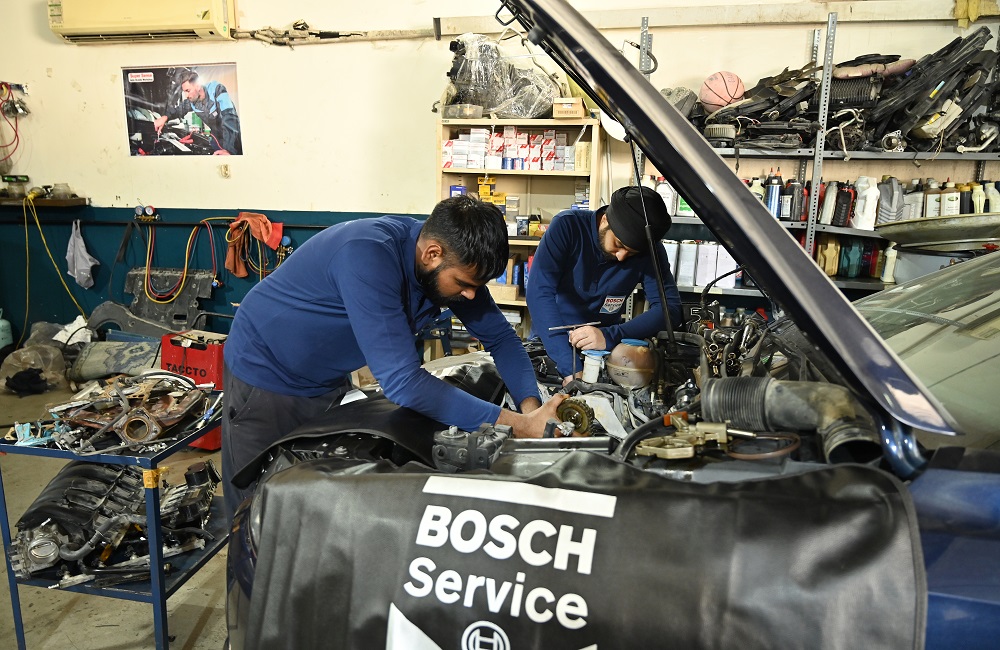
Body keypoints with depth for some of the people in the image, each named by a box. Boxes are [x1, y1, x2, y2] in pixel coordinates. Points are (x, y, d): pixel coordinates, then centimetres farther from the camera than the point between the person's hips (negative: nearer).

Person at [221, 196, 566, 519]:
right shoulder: (367, 255, -37)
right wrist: (520, 425, -38)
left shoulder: (453, 262, -14)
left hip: (329, 382, 6)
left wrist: (531, 408, -21)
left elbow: (501, 338, -3)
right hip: (264, 376, -6)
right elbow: (404, 382, -40)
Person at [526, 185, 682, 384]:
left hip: (602, 348, 2)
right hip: (549, 342, -1)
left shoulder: (650, 251, -10)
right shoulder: (567, 225, -17)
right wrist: (570, 368, -34)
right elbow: (539, 292, -25)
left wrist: (610, 336, -33)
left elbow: (670, 308, -16)